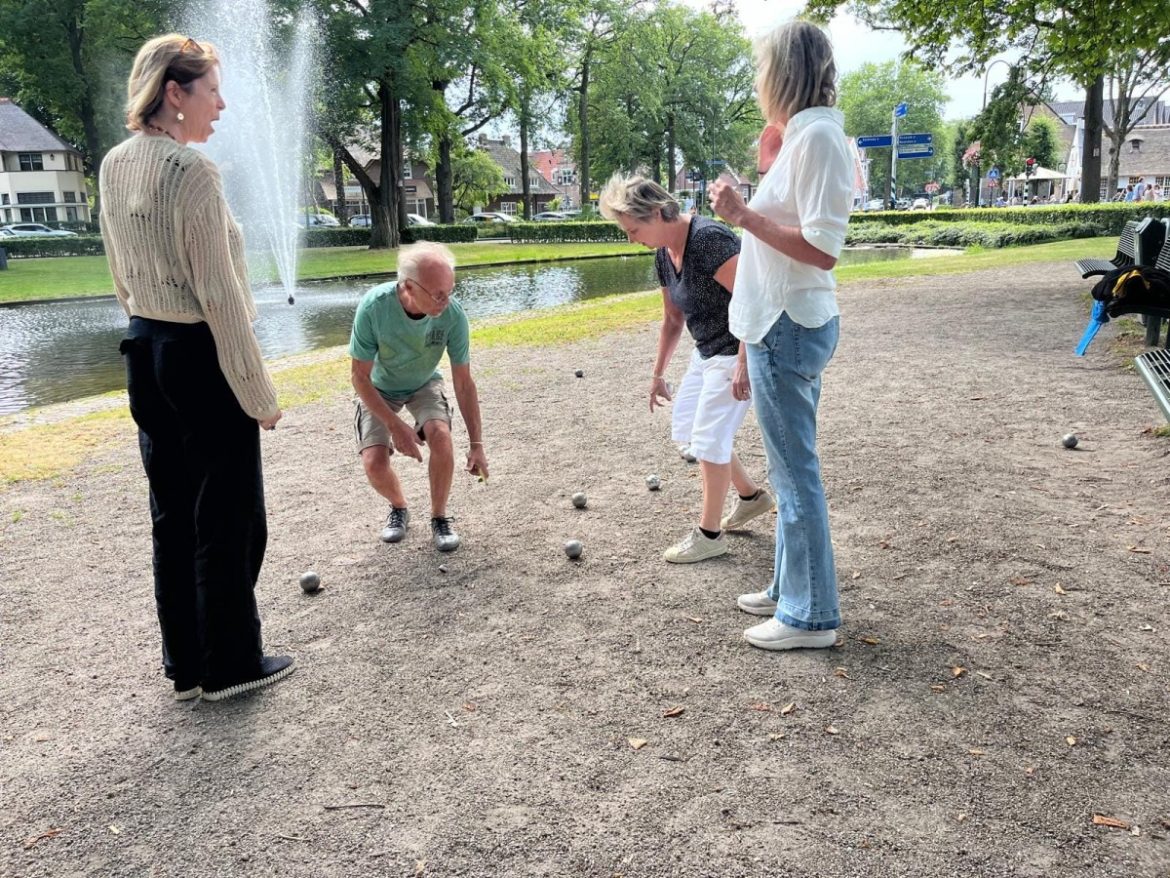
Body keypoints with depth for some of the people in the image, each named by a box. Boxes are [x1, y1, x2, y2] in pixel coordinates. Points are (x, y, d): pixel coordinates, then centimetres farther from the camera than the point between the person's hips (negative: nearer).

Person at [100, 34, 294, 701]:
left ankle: (186, 666, 26)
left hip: (146, 354, 9)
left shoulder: (114, 166, 8)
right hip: (201, 356, -8)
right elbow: (219, 294, -19)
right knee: (230, 519, 5)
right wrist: (259, 392, -14)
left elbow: (122, 276, 15)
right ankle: (230, 665, 18)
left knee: (172, 515, 14)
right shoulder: (191, 171, -18)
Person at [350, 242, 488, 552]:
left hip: (424, 385, 1)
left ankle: (439, 517, -4)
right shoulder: (373, 307, -34)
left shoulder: (453, 314, -29)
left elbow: (464, 383, -19)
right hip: (379, 389, 0)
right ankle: (399, 508, 17)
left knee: (441, 436, -28)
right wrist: (394, 424, -28)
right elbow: (360, 376, -22)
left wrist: (477, 444, -19)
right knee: (374, 463, -18)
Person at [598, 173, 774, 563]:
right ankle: (752, 496, 31)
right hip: (707, 352, 10)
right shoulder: (664, 254, 4)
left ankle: (709, 535, 10)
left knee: (709, 438, -5)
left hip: (738, 351, -10)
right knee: (686, 426, 15)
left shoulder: (708, 238, -24)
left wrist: (743, 363, -27)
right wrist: (658, 373, 18)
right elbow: (672, 320, 15)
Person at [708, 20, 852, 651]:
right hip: (783, 323, 10)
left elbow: (823, 249, -21)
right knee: (790, 469, 17)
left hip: (790, 327, -10)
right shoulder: (799, 136, 15)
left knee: (796, 474, -2)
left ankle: (811, 616, 9)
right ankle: (790, 589, 29)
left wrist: (744, 215, -19)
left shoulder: (817, 137, -15)